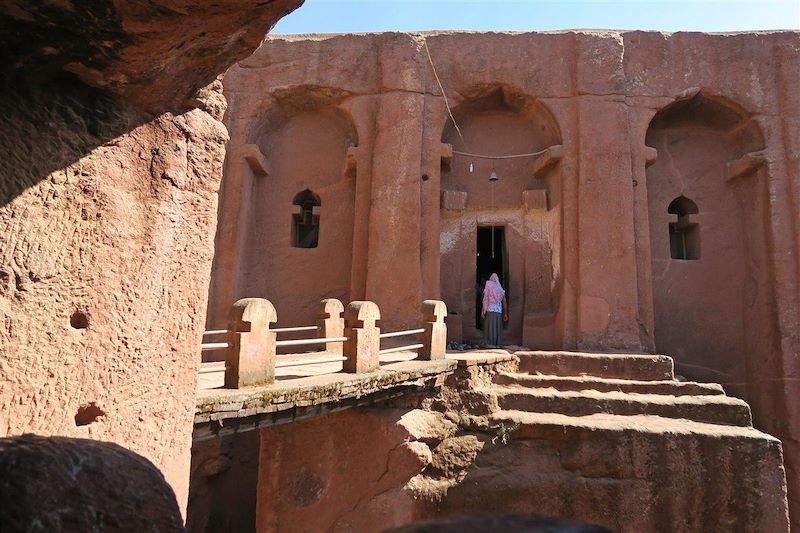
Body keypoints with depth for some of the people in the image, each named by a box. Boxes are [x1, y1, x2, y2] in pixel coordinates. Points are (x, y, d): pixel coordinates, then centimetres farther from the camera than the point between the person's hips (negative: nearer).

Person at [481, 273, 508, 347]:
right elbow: (505, 302, 15)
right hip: (498, 311, 4)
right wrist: (505, 314, 19)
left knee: (489, 329, -5)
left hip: (490, 310, -4)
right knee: (498, 329, 5)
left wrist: (483, 310, -8)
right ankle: (498, 345, 3)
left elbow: (485, 298, -6)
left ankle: (489, 345, -11)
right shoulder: (500, 288, 17)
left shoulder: (488, 285, 5)